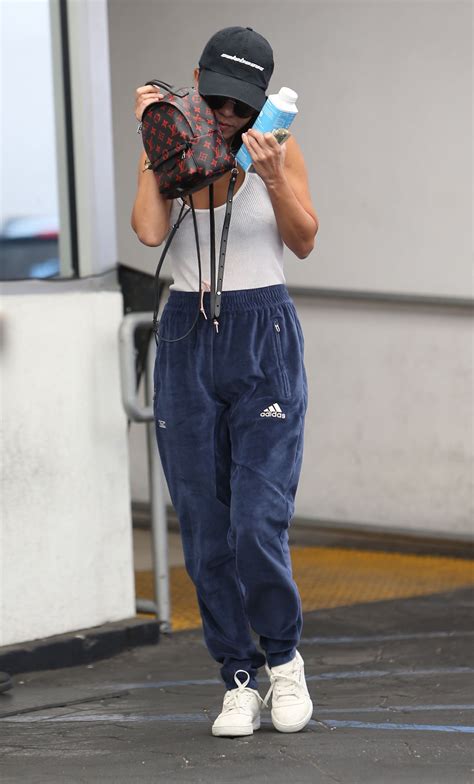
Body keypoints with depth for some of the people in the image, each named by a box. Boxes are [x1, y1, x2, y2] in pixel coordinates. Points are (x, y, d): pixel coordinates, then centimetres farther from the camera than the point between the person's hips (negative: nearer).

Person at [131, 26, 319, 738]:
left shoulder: (277, 149, 0)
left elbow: (303, 241, -8)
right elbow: (150, 231, -13)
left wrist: (273, 176, -23)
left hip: (265, 339, -2)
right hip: (188, 340, 2)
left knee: (258, 524, -11)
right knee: (205, 531, 2)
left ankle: (284, 657, 12)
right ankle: (240, 681, 12)